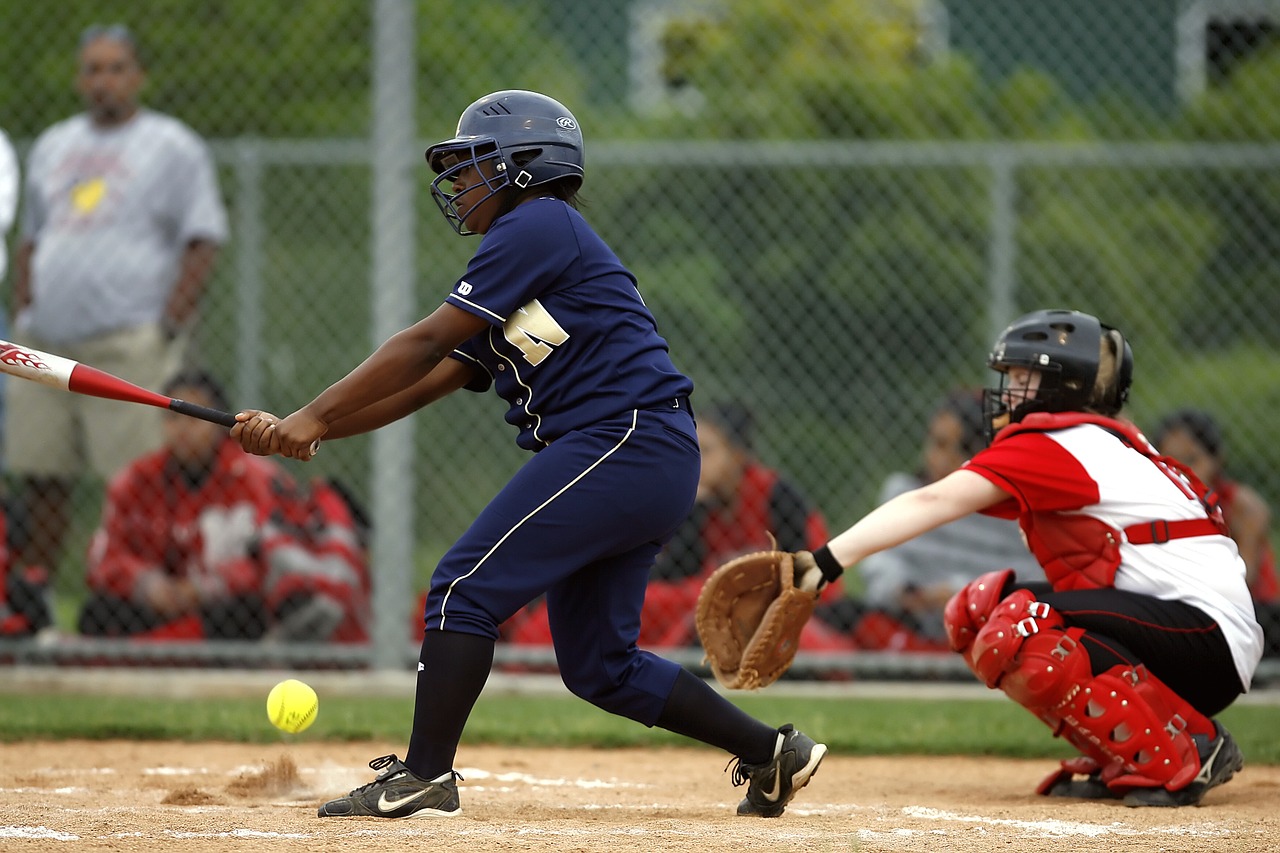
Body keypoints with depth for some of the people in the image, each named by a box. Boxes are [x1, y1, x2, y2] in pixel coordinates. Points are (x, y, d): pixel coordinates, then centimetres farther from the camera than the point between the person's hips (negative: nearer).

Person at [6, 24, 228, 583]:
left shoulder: (173, 148, 2)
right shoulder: (52, 148, 20)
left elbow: (201, 246, -3)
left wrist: (165, 332, -12)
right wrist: (22, 321, 13)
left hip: (127, 346, -6)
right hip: (46, 342, 6)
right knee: (37, 474, 3)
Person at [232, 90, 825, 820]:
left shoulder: (541, 226, -5)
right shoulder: (508, 292, 24)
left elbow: (426, 344, -9)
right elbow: (424, 386, 17)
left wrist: (312, 417, -7)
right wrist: (299, 431, 7)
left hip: (623, 442, -10)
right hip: (652, 468, 10)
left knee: (466, 589, -11)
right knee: (597, 665, 13)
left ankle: (424, 778, -13)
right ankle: (774, 753, 19)